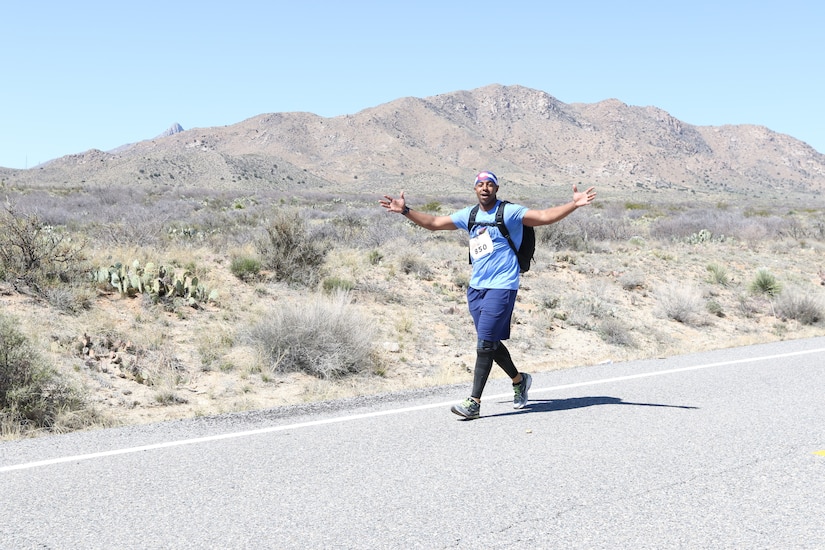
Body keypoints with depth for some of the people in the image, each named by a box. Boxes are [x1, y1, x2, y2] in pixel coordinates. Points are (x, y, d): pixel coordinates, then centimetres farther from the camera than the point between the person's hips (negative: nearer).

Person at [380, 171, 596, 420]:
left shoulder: (510, 212, -5)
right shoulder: (469, 215, 12)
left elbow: (545, 217, -12)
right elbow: (434, 223, 19)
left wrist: (574, 204, -24)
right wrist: (405, 211, 15)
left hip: (501, 287, -6)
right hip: (475, 287, 7)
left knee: (485, 343, -12)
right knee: (490, 343, 12)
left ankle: (474, 403, -11)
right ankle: (519, 380, 36)